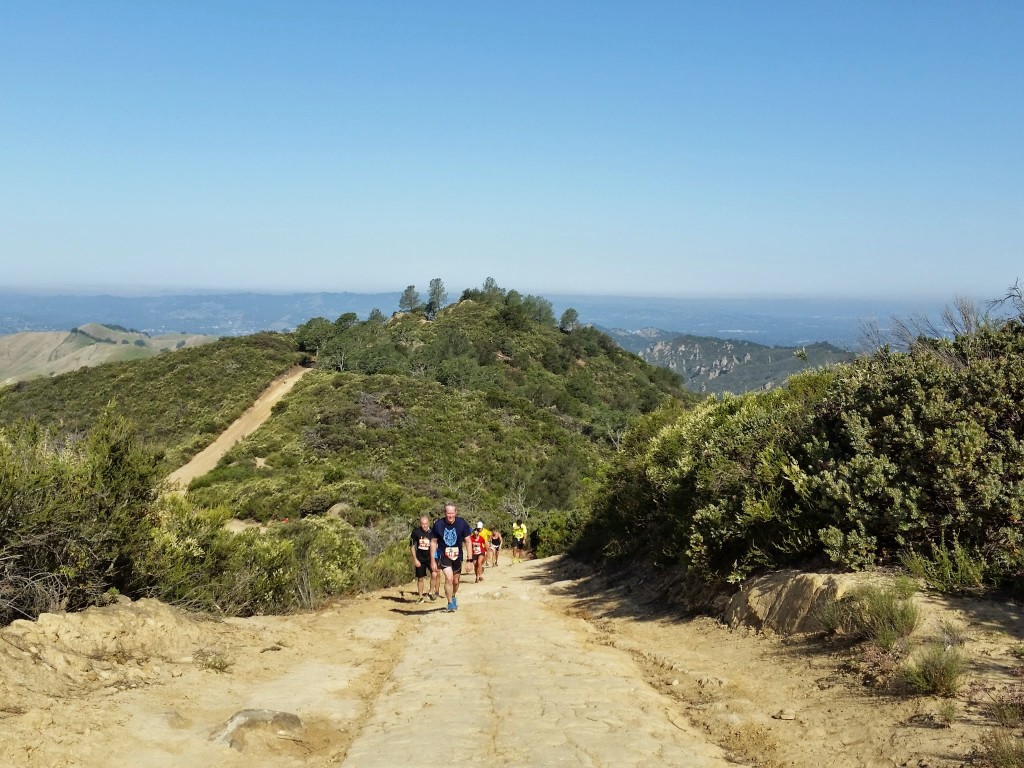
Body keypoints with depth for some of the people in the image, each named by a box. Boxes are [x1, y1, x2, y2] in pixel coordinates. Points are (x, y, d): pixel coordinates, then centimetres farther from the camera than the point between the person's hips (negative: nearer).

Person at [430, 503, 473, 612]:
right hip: (443, 555, -2)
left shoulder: (462, 523, -13)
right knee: (449, 577, -21)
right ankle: (450, 603, -5)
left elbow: (467, 541, -6)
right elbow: (433, 542, -2)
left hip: (457, 556, 2)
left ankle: (453, 596, 46)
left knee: (456, 581, 15)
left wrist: (469, 560, -8)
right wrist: (432, 560, -3)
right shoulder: (438, 525, -14)